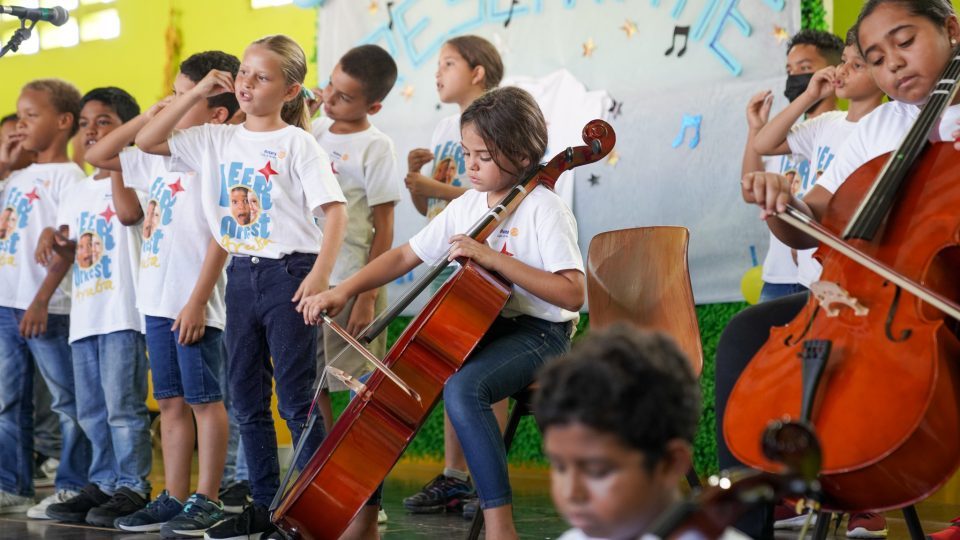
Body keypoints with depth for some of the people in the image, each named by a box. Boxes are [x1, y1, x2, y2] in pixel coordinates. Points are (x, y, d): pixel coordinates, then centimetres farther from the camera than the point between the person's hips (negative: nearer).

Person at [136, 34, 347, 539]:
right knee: (247, 398, 10)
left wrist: (320, 273, -23)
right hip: (241, 273, 6)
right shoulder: (217, 140, 8)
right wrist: (197, 94, 2)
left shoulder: (297, 143, -7)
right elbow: (148, 140, 9)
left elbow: (334, 210, -12)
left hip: (289, 273, -6)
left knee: (297, 398, -4)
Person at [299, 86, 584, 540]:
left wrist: (492, 258, -26)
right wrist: (344, 290, -2)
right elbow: (405, 256, 11)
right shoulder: (466, 206, 8)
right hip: (480, 328, 8)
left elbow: (571, 294, -24)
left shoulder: (543, 209, -14)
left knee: (462, 389, -36)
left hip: (538, 333, -8)